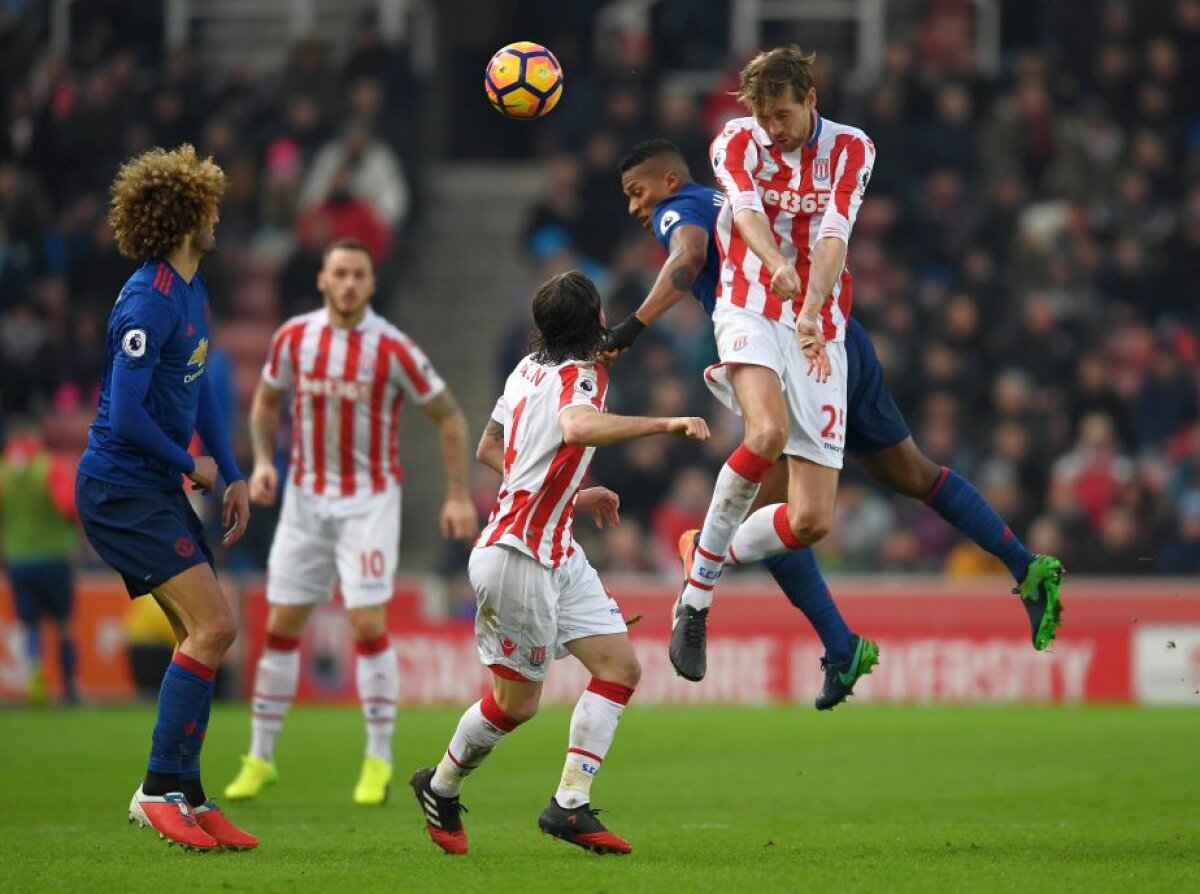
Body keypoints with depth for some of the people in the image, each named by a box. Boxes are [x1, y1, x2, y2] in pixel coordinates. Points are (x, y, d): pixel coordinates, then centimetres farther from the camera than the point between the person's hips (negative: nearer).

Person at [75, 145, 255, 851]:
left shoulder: (192, 289, 11)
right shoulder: (149, 303, -20)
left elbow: (199, 389, 21)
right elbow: (126, 417, -24)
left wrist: (233, 476, 13)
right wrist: (192, 466, -9)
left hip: (156, 489, 10)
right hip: (121, 489, -10)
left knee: (209, 633, 9)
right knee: (213, 627, -16)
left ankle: (187, 797, 13)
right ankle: (159, 790, -11)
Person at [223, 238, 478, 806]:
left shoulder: (392, 349, -11)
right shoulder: (293, 338, -2)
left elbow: (449, 415, -2)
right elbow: (267, 401, 15)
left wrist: (458, 495, -6)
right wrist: (263, 460, -2)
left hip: (370, 499, -3)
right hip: (305, 498, 3)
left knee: (369, 625, -12)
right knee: (281, 625, 3)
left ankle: (379, 761, -1)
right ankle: (260, 758, 13)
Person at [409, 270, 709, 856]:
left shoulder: (530, 369, 8)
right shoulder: (579, 376, -18)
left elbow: (488, 450, 19)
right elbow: (577, 428, -43)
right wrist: (666, 424, -42)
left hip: (556, 553, 9)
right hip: (516, 558, -9)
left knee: (620, 666, 2)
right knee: (516, 702, 4)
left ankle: (570, 807, 0)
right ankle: (440, 788, 27)